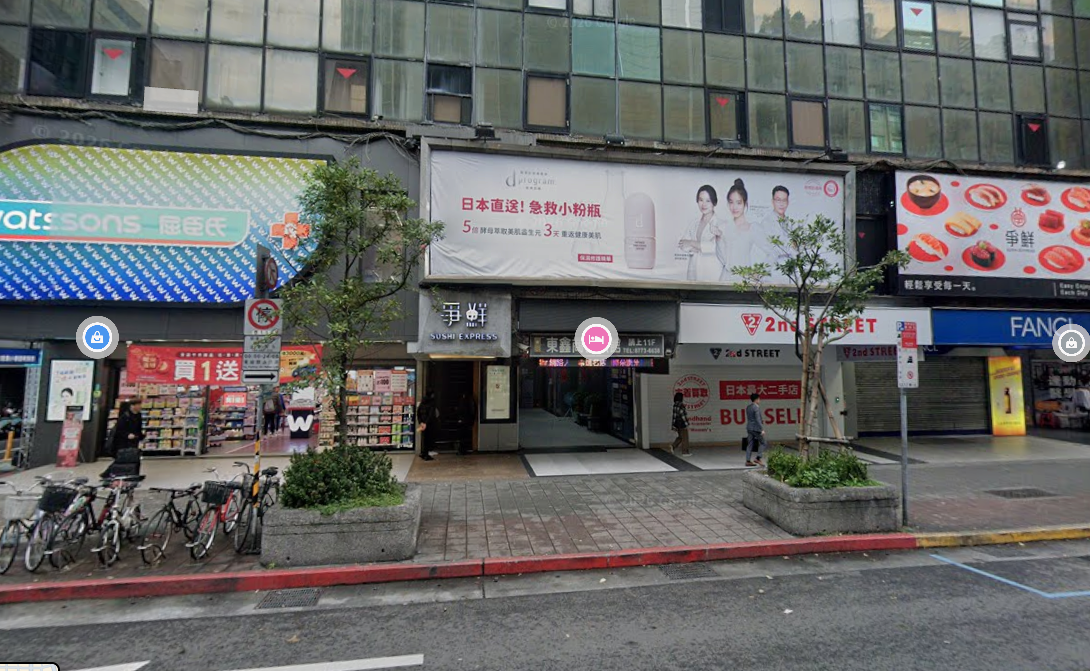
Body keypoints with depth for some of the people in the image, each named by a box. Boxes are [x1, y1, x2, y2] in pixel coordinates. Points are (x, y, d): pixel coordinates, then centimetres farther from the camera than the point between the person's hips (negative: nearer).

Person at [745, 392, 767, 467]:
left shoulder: (748, 407, 11)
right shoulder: (756, 407, -14)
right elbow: (757, 419, -20)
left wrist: (761, 421, 20)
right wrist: (762, 429, -19)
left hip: (749, 428, 8)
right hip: (756, 428, -8)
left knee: (750, 444, 7)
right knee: (762, 443, 4)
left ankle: (748, 461, 6)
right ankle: (758, 458, -4)